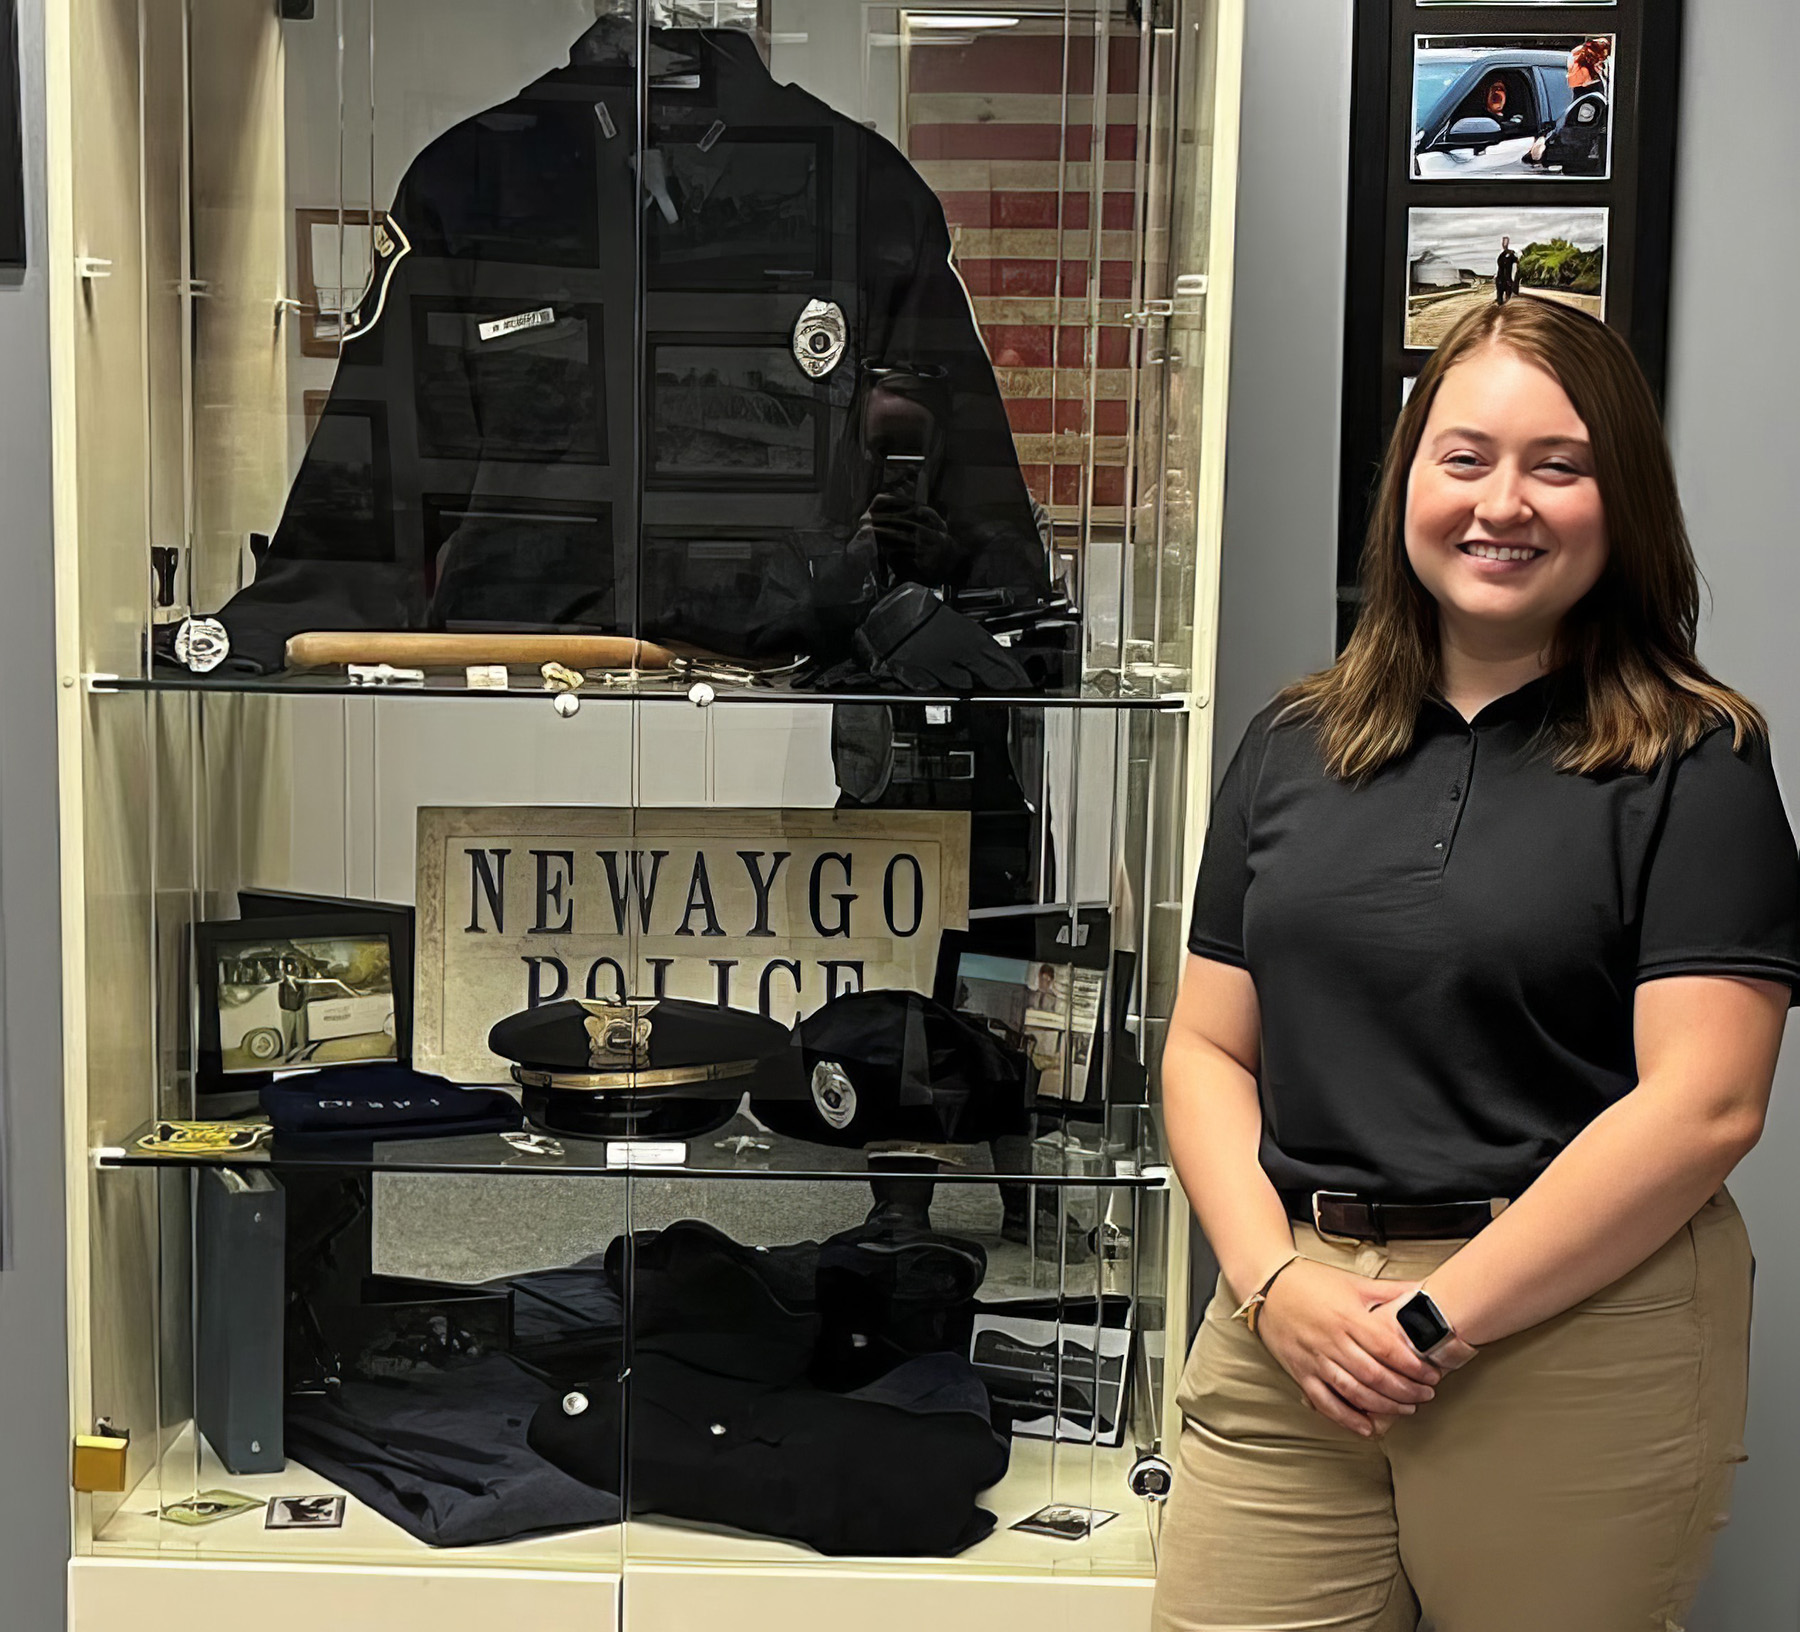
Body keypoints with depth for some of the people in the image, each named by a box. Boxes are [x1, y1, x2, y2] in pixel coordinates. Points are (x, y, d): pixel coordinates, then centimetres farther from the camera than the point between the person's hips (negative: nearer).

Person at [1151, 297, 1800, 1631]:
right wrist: (1273, 1281, -7)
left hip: (1577, 1335, -3)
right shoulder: (1294, 748, 10)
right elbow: (1209, 1047, 9)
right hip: (1296, 1334, 4)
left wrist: (1441, 1314, -13)